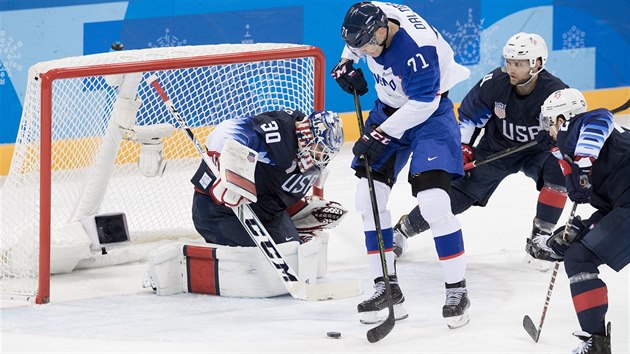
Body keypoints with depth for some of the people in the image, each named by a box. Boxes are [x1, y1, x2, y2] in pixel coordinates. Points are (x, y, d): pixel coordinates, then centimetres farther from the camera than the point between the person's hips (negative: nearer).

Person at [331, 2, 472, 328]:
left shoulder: (418, 47, -34)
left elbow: (422, 105, -28)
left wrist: (381, 135, -25)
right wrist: (345, 65, 0)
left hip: (429, 111, -7)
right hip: (389, 106, 8)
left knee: (433, 201, -19)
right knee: (369, 197, 0)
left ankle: (457, 290, -9)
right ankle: (387, 287, 8)